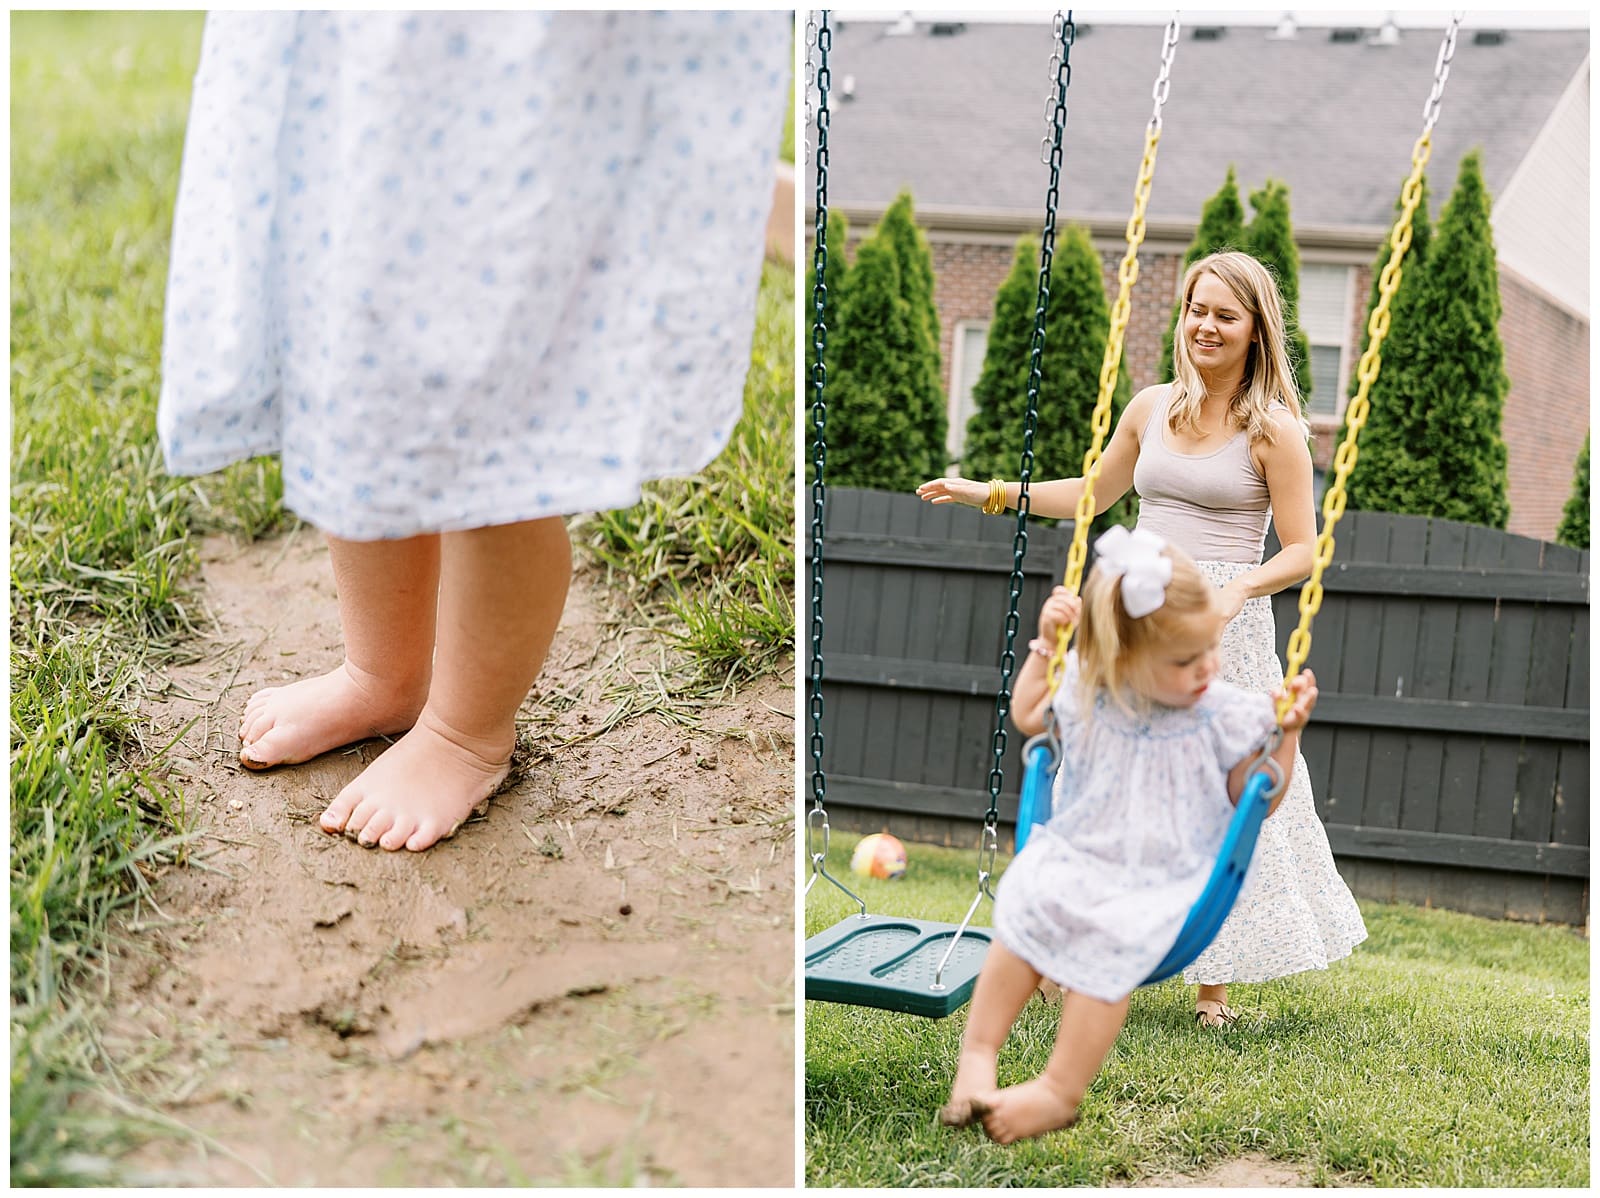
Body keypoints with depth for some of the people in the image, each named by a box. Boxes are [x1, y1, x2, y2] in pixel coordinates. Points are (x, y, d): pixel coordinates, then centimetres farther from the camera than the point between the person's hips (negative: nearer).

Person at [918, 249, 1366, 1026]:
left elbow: (1303, 548, -6)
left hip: (1223, 629, -5)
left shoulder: (1273, 429, -6)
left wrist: (1240, 587, -24)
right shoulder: (1153, 408, 8)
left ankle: (1213, 988, 8)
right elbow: (1095, 494, 22)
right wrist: (992, 494, 17)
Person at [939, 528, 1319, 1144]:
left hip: (1165, 880, -2)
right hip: (1075, 856, 2)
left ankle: (1061, 1090, -21)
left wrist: (1288, 732, -10)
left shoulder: (1225, 717, -5)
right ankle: (977, 1054, -18)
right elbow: (1026, 717, 19)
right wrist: (1044, 645, 9)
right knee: (1026, 907, -28)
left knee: (1115, 939, -30)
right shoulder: (1086, 692, -1)